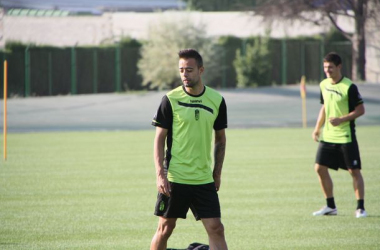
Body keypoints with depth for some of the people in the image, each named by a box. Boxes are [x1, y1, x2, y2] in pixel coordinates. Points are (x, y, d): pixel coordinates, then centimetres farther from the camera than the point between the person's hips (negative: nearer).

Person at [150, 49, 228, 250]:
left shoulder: (217, 100, 3)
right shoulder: (170, 99, -4)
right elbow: (159, 139, -2)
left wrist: (217, 173, 9)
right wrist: (160, 174, -11)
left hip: (204, 180, 2)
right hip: (174, 180, -2)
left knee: (216, 229, -4)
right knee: (165, 228, 5)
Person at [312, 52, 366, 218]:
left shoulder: (349, 87, -14)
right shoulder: (324, 85, 7)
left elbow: (360, 110, -12)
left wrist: (341, 119, -21)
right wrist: (317, 128, 15)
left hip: (346, 136, -7)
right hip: (327, 137, 7)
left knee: (354, 171, -4)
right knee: (320, 168, 3)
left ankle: (360, 208, 4)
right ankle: (330, 206, 14)